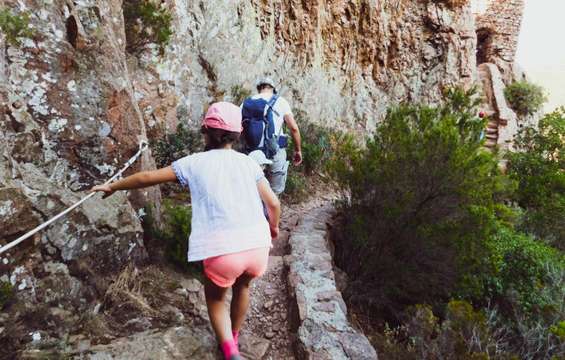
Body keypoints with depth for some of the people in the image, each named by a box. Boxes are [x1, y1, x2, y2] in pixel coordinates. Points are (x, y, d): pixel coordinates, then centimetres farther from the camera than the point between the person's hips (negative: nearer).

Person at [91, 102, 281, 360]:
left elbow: (148, 177, 17)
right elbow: (274, 204, 9)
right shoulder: (248, 162, 13)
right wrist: (273, 228, 30)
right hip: (257, 247, 3)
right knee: (242, 286, 35)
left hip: (221, 251, -2)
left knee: (215, 297, 29)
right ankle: (233, 339, 51)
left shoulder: (194, 163, 9)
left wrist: (113, 186, 34)